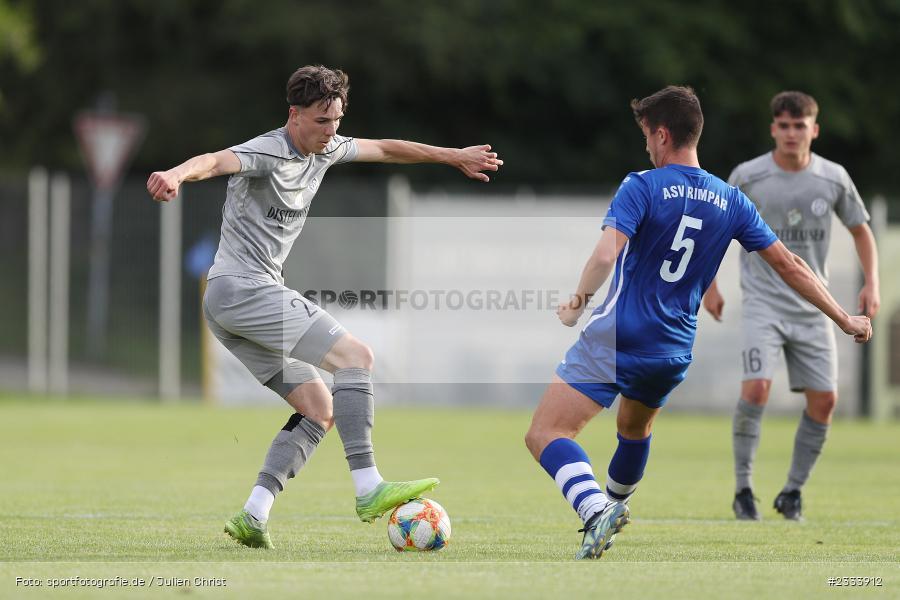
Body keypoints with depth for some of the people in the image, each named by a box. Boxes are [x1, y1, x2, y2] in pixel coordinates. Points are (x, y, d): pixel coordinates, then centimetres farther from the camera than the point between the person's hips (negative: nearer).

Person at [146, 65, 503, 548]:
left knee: (318, 408, 6)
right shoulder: (267, 153, -15)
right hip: (245, 287, -10)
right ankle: (368, 490, -23)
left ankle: (253, 517, -4)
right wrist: (177, 175, -57)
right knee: (356, 356, -16)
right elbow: (215, 161, -35)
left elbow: (384, 149, 28)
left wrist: (454, 156, 35)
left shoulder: (324, 150, 13)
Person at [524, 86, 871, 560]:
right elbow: (788, 265, 10)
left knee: (545, 435, -11)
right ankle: (614, 509, 52)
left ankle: (596, 510, -34)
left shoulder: (642, 187, -10)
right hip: (674, 352, 6)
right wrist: (844, 320, 18)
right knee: (635, 428, 35)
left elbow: (606, 254, -24)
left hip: (615, 339, -6)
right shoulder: (731, 202, 6)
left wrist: (578, 301, -9)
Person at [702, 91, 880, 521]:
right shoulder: (748, 177, -6)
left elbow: (860, 230, 13)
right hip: (762, 303, -3)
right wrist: (710, 286, 4)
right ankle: (743, 489, -8)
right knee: (756, 387, -21)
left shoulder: (833, 179, -1)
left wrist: (872, 283, 0)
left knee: (824, 400, -2)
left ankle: (792, 492, 14)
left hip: (812, 307, 3)